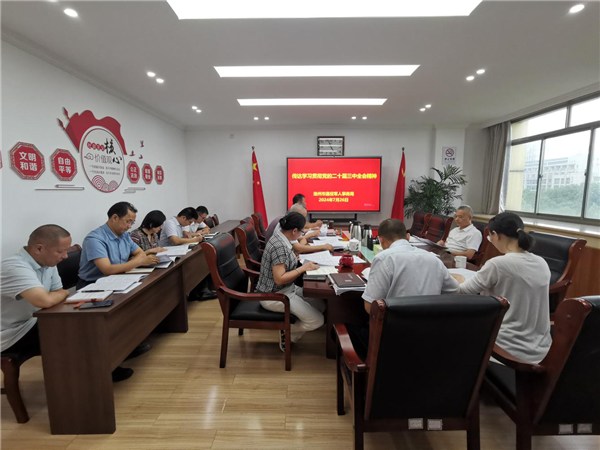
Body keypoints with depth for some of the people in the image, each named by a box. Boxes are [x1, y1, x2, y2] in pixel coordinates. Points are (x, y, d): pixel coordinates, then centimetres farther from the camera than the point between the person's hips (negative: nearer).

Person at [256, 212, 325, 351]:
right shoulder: (280, 247, -27)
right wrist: (303, 268, -23)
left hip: (286, 289, 10)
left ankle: (290, 327, 16)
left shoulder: (280, 236, 2)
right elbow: (279, 279, -28)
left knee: (320, 304, 7)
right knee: (317, 320, -11)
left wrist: (298, 260, 5)